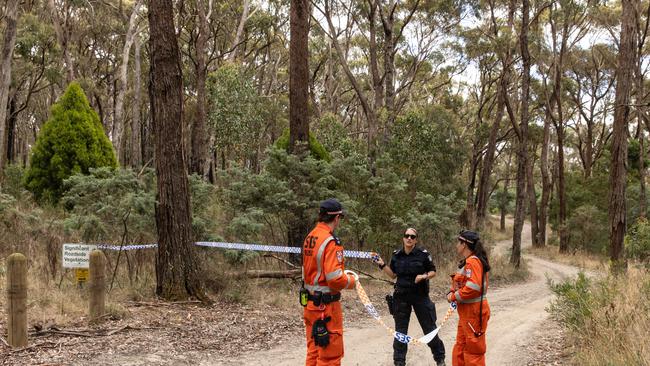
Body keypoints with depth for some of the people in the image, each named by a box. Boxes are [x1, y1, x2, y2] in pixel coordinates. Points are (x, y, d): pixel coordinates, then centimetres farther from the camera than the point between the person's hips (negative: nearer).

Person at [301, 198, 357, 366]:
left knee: (314, 352, 17)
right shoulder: (330, 241, -20)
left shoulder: (309, 237, 7)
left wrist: (341, 272, 16)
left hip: (310, 303, 9)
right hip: (326, 306, -9)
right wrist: (351, 281, -5)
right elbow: (335, 279, -24)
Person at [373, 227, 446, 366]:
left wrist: (424, 276, -19)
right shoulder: (396, 255, 0)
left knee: (429, 327, 6)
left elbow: (433, 272, 0)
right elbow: (393, 274, 9)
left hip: (420, 296, -3)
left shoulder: (423, 254, -10)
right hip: (401, 297, 3)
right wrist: (382, 265, -5)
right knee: (400, 330, 8)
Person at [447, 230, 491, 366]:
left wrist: (454, 296, -17)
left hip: (474, 311, -10)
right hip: (467, 311, 10)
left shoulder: (472, 262, -20)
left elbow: (473, 287, -29)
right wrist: (452, 293, 1)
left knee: (473, 349, -1)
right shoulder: (468, 261, 12)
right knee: (460, 348, 18)